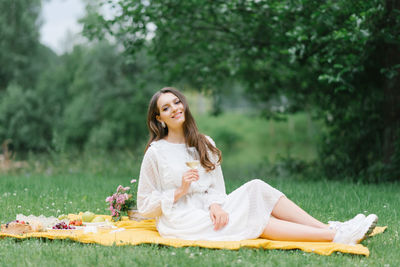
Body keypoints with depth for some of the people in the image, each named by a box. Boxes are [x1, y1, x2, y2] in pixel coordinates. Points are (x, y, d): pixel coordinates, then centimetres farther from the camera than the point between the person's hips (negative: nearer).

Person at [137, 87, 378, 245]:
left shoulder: (205, 144, 13)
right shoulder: (156, 152, -4)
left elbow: (217, 188, 10)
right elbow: (145, 206, -5)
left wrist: (215, 205, -13)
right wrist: (180, 191, -17)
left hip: (207, 211, 6)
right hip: (179, 221, -6)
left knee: (256, 188, -17)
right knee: (253, 220, -22)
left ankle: (328, 228, -26)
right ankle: (337, 237, -31)